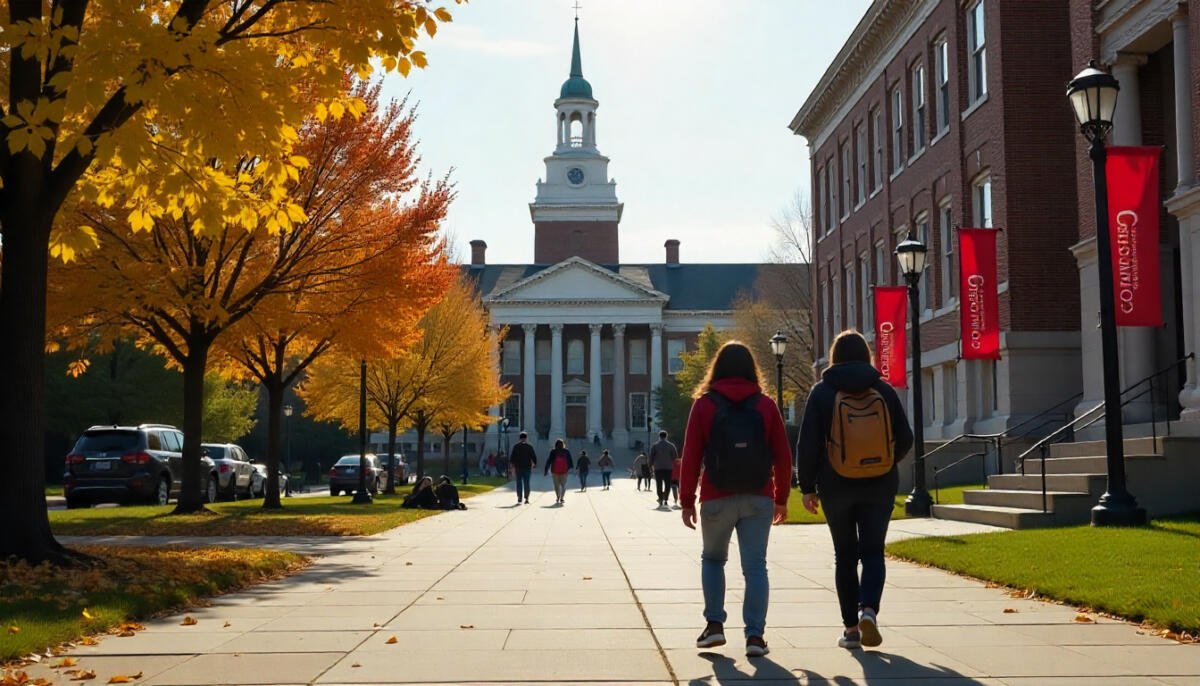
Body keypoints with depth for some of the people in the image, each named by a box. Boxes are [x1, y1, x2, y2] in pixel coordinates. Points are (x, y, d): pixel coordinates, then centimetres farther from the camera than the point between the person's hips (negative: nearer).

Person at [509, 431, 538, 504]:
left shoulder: (516, 447, 1)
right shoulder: (529, 447, -1)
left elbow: (512, 458, -3)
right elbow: (534, 457, 0)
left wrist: (513, 468, 0)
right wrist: (534, 464, 18)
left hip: (518, 467, 0)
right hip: (527, 467, 0)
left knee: (519, 483, 6)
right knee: (526, 483, 3)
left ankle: (519, 498, 2)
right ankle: (526, 499, -2)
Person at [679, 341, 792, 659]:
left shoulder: (704, 404, -1)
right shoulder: (766, 405, 3)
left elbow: (691, 457, -3)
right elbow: (782, 457, 4)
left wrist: (687, 501, 2)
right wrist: (781, 498, 13)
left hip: (717, 499, -1)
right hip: (758, 500, 1)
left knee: (712, 558, 18)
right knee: (755, 565, 3)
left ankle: (714, 625, 11)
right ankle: (755, 634, -4)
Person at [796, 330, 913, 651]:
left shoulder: (822, 392, -4)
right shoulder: (884, 390, 1)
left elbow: (808, 444, -8)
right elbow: (905, 439, 4)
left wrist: (807, 486, 0)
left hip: (837, 487, -1)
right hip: (880, 486, 1)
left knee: (845, 555, 10)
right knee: (873, 551, 8)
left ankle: (851, 627, 10)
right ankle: (869, 609, -15)